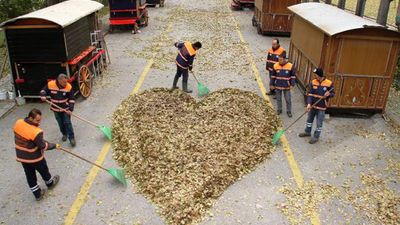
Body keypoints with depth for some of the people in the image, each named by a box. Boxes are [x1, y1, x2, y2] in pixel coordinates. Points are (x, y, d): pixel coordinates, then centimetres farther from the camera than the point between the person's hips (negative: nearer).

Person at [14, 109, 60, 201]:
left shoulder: (18, 123, -13)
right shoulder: (36, 132, -33)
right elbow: (43, 146, -21)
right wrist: (54, 145, -6)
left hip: (21, 157, 6)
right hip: (34, 158, -6)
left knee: (30, 175, 19)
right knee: (44, 171, 23)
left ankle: (37, 194, 35)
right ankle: (50, 183, 50)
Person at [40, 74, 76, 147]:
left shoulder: (69, 87, -17)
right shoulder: (50, 84, -16)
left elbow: (72, 99, -11)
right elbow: (43, 90, 1)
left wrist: (70, 109, -19)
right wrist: (43, 95, -22)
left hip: (66, 109, -2)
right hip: (56, 109, 2)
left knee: (67, 123, -4)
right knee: (60, 123, 15)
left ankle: (71, 138, 5)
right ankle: (64, 134, 38)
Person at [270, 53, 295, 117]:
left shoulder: (290, 66, -11)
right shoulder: (275, 65, -7)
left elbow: (293, 76, -2)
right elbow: (273, 76, 3)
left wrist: (292, 84, -6)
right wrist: (272, 84, 4)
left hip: (286, 86, -1)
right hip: (278, 86, 2)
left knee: (288, 100, 6)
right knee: (278, 99, 14)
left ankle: (289, 111, 21)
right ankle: (279, 109, 31)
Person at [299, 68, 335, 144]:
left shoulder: (329, 83, -14)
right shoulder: (313, 82, -5)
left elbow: (333, 94, -2)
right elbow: (310, 94, -8)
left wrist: (328, 94, -26)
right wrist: (309, 103, -20)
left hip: (321, 107, -4)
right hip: (313, 105, 4)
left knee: (319, 123, 6)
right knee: (309, 119, 20)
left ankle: (316, 136, 22)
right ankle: (307, 132, 40)